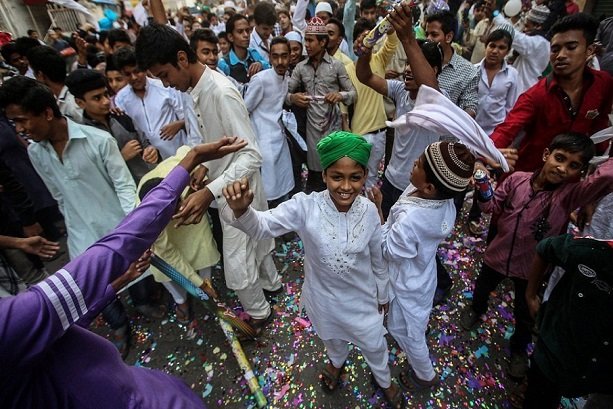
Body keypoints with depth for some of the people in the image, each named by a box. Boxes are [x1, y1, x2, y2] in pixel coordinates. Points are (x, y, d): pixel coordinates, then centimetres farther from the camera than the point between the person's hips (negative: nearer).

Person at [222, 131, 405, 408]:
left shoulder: (369, 211, -21)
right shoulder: (306, 207, -29)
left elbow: (378, 258, -6)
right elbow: (262, 226, -35)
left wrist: (383, 294, 8)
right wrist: (241, 210, -58)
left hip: (361, 295, 1)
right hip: (323, 295, 0)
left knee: (373, 344, 25)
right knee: (332, 337, 32)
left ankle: (384, 381, 62)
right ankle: (337, 362, 71)